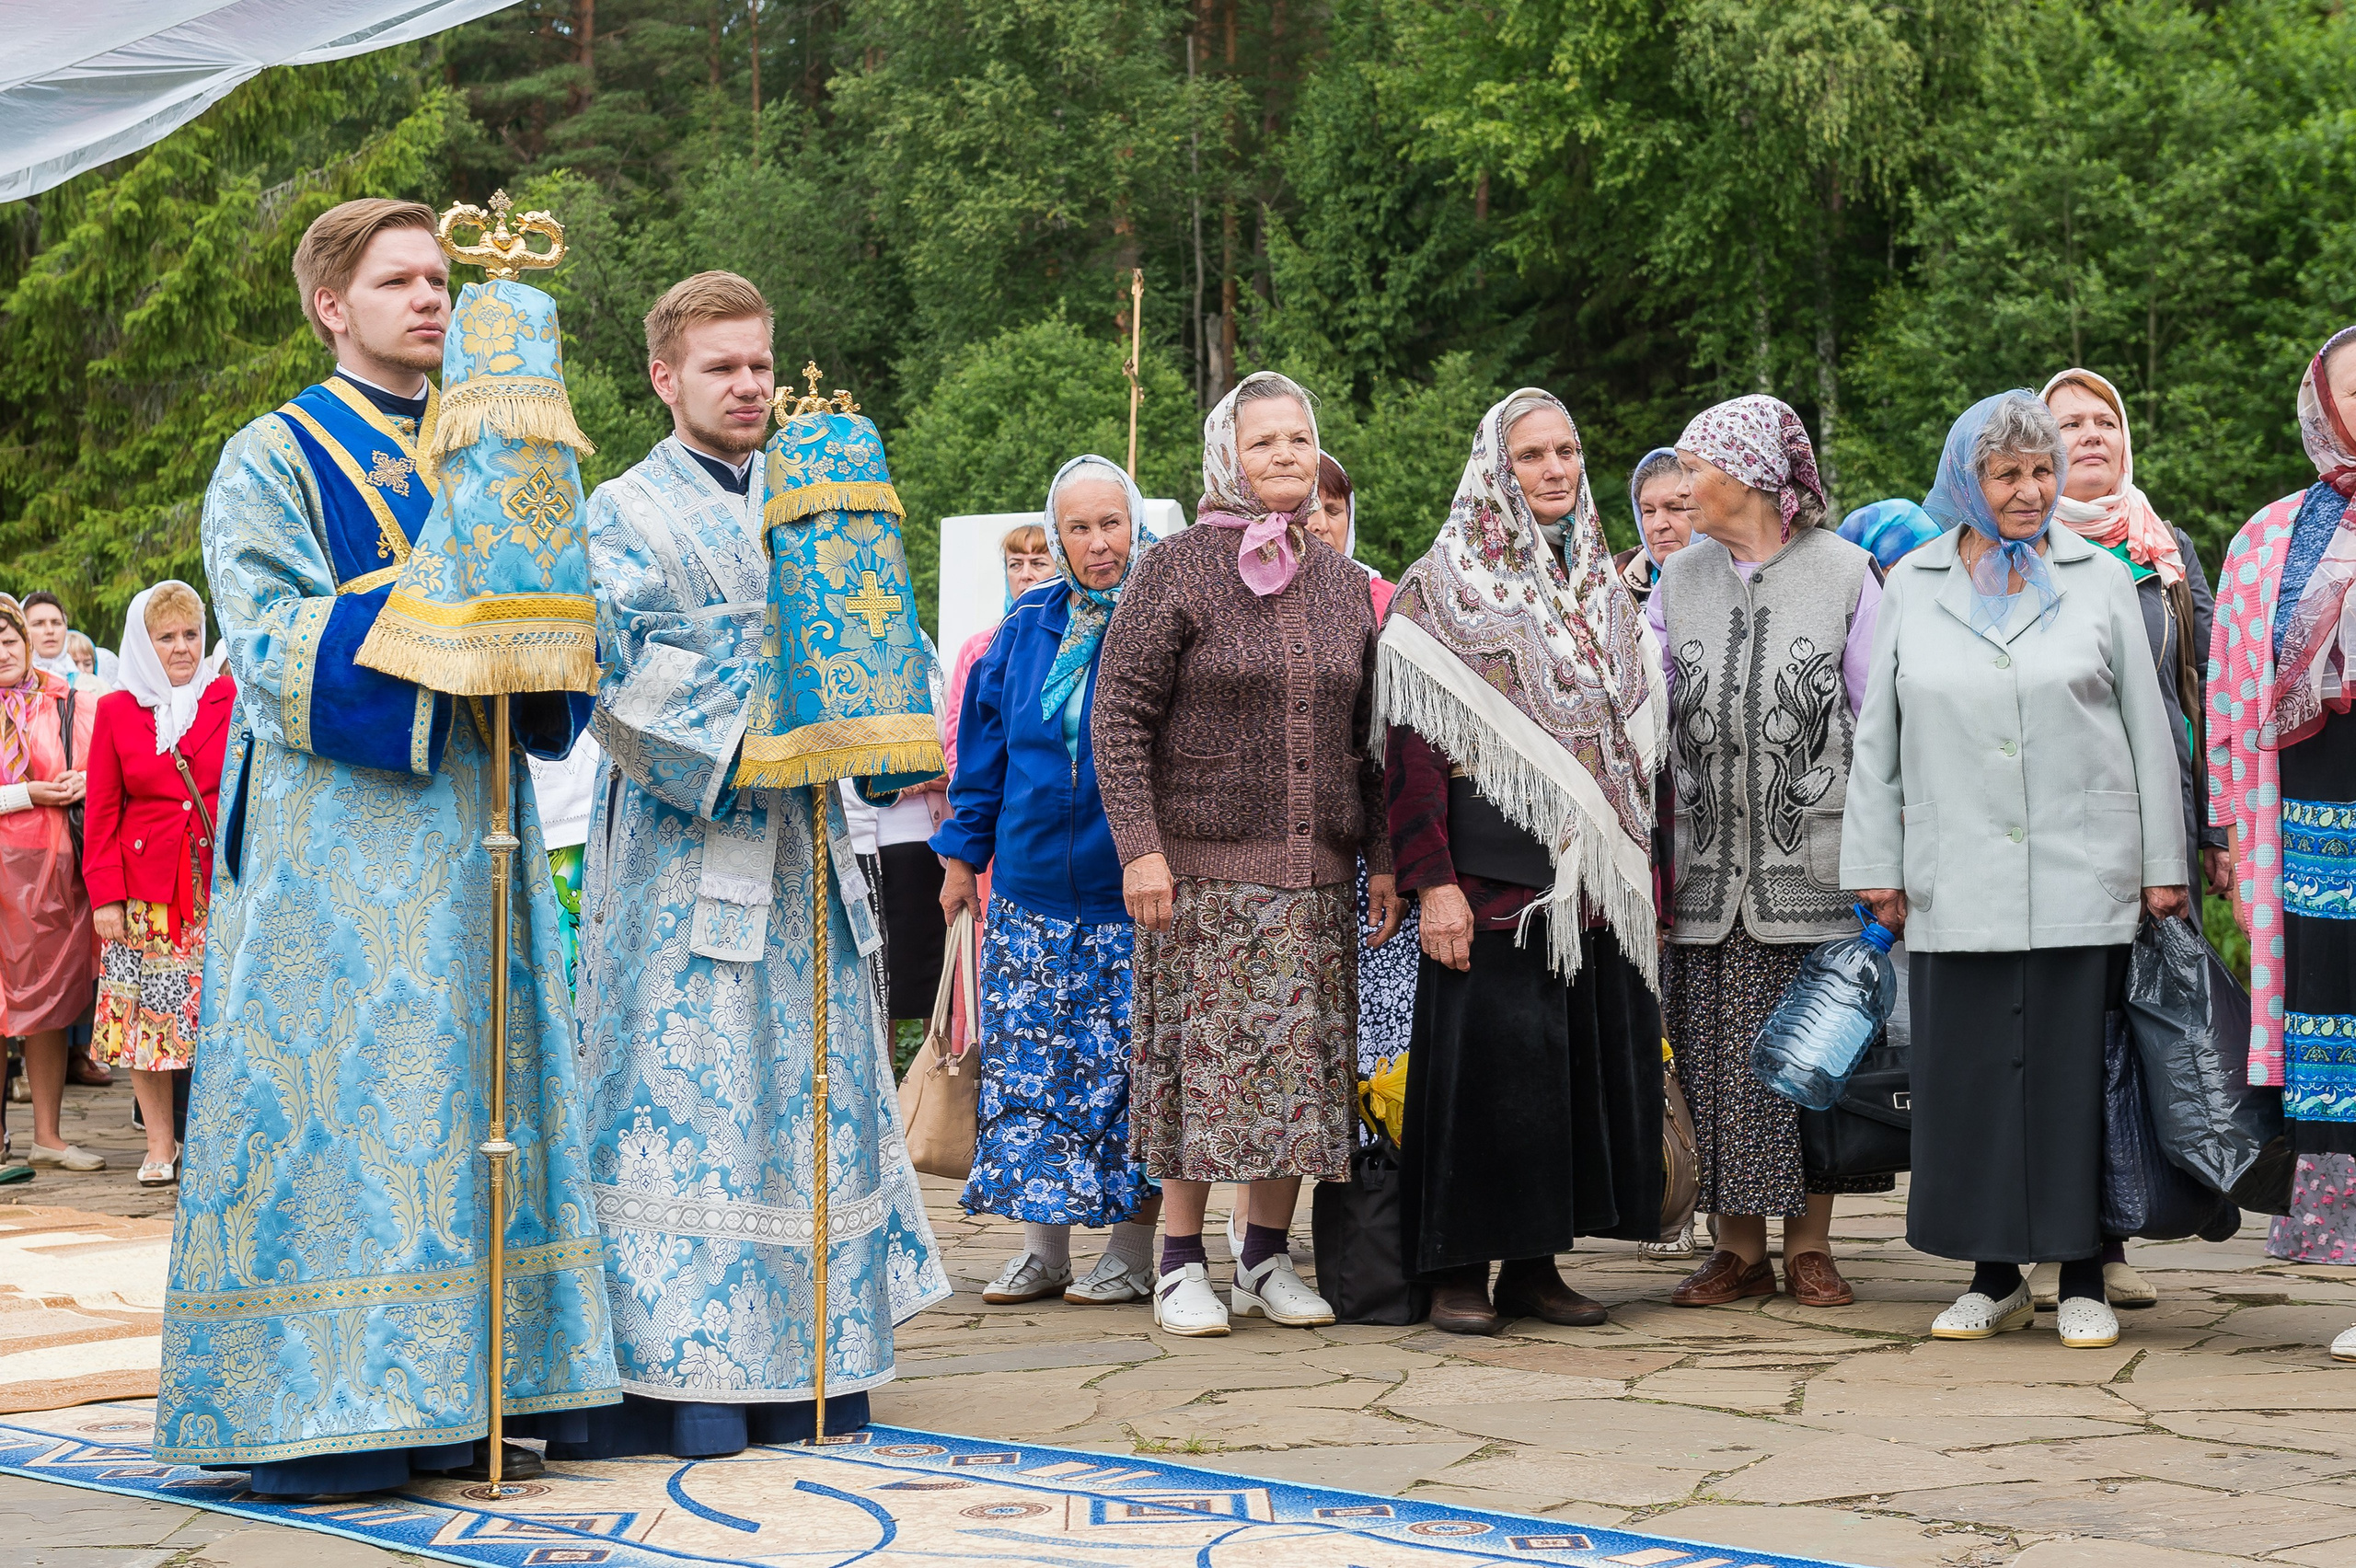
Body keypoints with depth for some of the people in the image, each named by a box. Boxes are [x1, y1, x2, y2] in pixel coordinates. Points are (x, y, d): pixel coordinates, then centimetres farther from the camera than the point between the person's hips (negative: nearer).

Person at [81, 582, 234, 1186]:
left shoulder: (230, 698, 5)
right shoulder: (116, 710, 7)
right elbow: (101, 812, 6)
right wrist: (105, 894, -3)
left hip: (220, 886, -1)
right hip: (145, 888, 1)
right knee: (146, 1017, 1)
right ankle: (160, 1146, 10)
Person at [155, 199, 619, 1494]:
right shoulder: (274, 459, 2)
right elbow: (271, 645, -10)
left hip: (466, 823, 6)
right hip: (332, 838, -6)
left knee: (462, 1083, 3)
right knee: (334, 1085, -9)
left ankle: (446, 1396, 7)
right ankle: (315, 1412, -6)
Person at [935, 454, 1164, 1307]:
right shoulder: (1028, 628, 9)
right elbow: (986, 747, 15)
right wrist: (964, 852, 14)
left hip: (1132, 890, -4)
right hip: (1032, 888, 4)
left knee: (1131, 1065, -1)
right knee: (1030, 1063, 5)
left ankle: (1133, 1246, 8)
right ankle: (1043, 1245, 13)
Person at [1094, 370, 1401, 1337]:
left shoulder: (1343, 584, 13)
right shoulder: (1176, 569, -2)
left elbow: (1369, 737, 16)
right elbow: (1120, 716, -6)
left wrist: (1382, 856, 10)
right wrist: (1140, 845, -14)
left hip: (1317, 874, 5)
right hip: (1203, 866, -4)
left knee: (1301, 1066, 4)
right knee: (1203, 1059, -4)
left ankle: (1268, 1257, 16)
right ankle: (1181, 1265, 6)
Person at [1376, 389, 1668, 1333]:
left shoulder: (1605, 591, 17)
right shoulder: (1441, 590, -2)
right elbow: (1412, 746, -9)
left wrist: (1645, 874, 12)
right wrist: (1432, 881, -17)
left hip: (1598, 881, 6)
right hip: (1493, 874, -6)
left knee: (1592, 1061, 5)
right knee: (1486, 1061, -6)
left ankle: (1534, 1264, 14)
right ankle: (1460, 1272, 2)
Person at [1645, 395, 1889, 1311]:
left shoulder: (1843, 573, 0)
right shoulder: (1678, 582, 11)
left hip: (1812, 866, -3)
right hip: (1709, 865, 3)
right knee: (1718, 1059, 3)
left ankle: (1808, 1249, 13)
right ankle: (1739, 1250, 12)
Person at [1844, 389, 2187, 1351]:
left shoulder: (2100, 580, 7)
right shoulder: (1912, 585, 9)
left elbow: (2148, 729, 7)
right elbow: (1877, 736, 10)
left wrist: (2163, 864, 4)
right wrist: (1876, 866, 6)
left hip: (2081, 876, -1)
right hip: (1956, 886, 1)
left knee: (2076, 1072, -1)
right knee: (1970, 1072, 2)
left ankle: (2083, 1280, 8)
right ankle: (1995, 1279, 14)